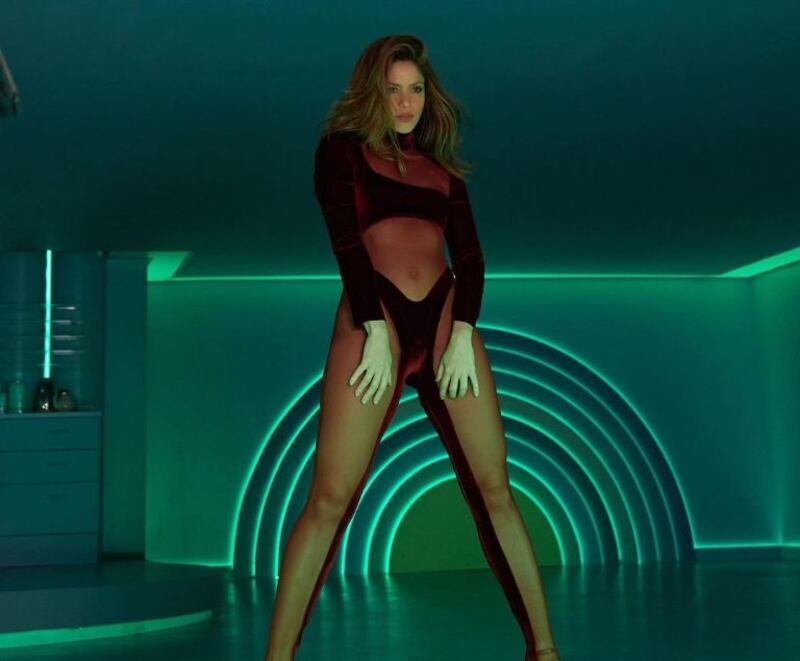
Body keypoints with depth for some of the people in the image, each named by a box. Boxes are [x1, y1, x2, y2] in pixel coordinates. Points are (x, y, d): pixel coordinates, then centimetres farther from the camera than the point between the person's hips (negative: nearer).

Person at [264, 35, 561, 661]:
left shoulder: (442, 169, 21)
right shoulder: (343, 148, 10)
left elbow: (470, 254, 10)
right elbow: (345, 239, -3)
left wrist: (464, 331, -8)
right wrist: (377, 330, -15)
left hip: (447, 319, 4)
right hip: (374, 319, -3)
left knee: (494, 488, -2)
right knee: (332, 497, -11)